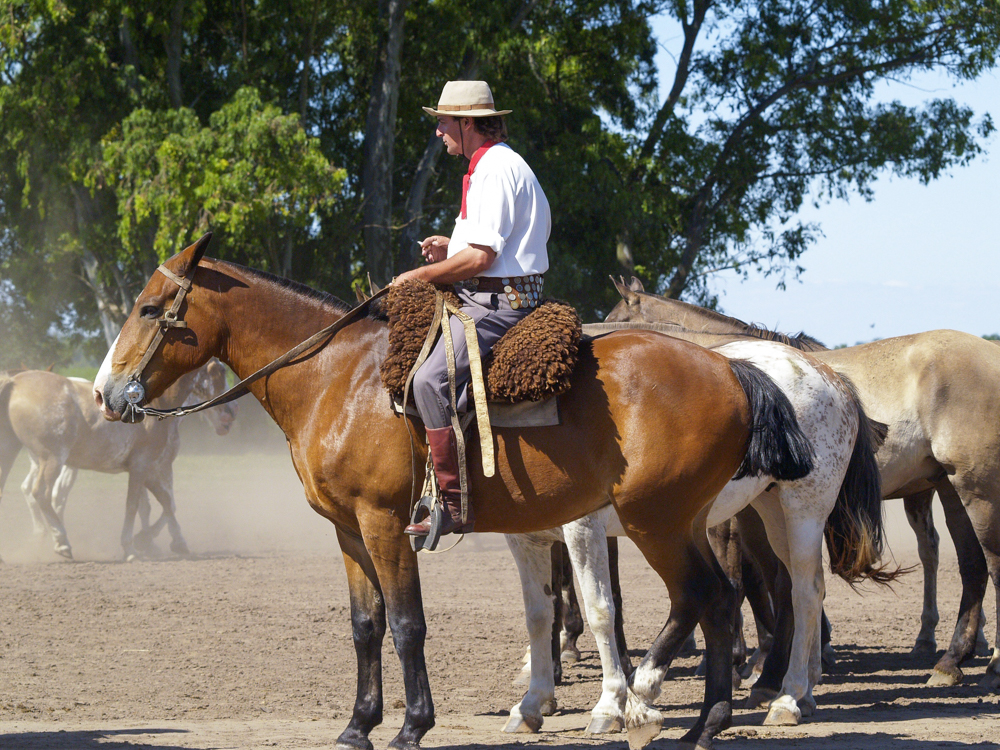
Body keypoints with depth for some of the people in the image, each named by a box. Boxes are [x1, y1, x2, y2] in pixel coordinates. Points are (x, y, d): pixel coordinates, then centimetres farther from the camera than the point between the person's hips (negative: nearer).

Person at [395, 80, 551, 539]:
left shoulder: (496, 171, -14)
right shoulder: (497, 166, 20)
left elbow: (481, 257, -21)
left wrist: (421, 275, -10)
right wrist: (450, 248, 15)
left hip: (497, 302, -12)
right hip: (487, 298, 12)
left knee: (431, 380, -27)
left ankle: (453, 502, -30)